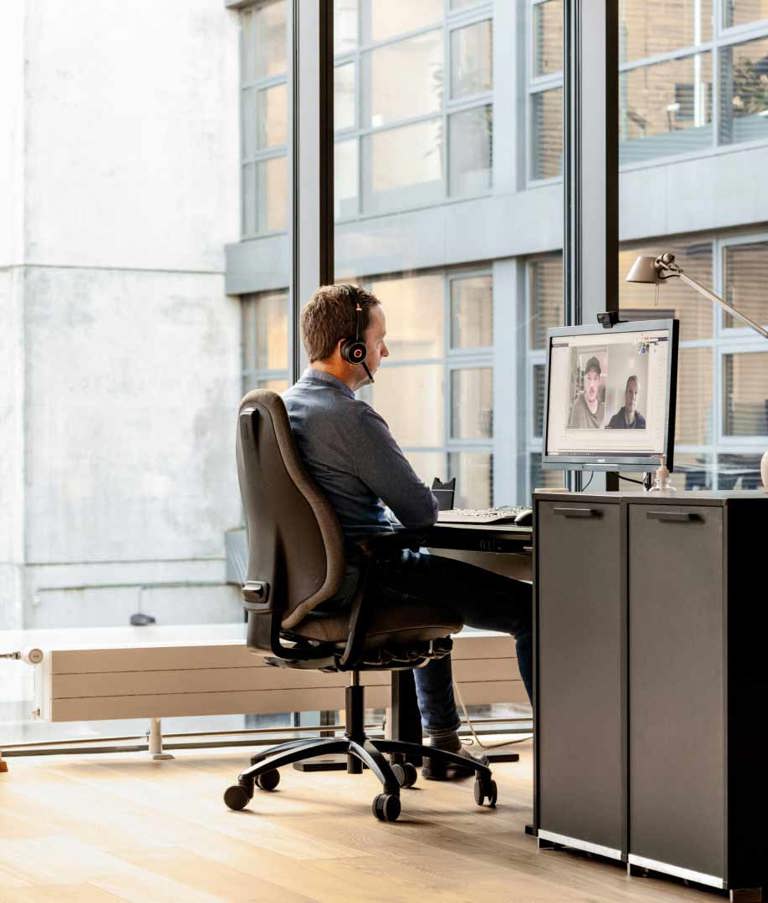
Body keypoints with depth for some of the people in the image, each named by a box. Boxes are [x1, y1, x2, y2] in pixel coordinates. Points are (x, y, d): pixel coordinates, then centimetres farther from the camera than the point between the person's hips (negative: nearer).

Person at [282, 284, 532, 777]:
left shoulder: (281, 406, 7)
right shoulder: (352, 417, -21)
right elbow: (422, 513, -17)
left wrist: (398, 501, 14)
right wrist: (425, 498, 5)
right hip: (363, 582, -10)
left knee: (433, 573, 38)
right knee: (530, 607, -5)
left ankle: (443, 740, 42)